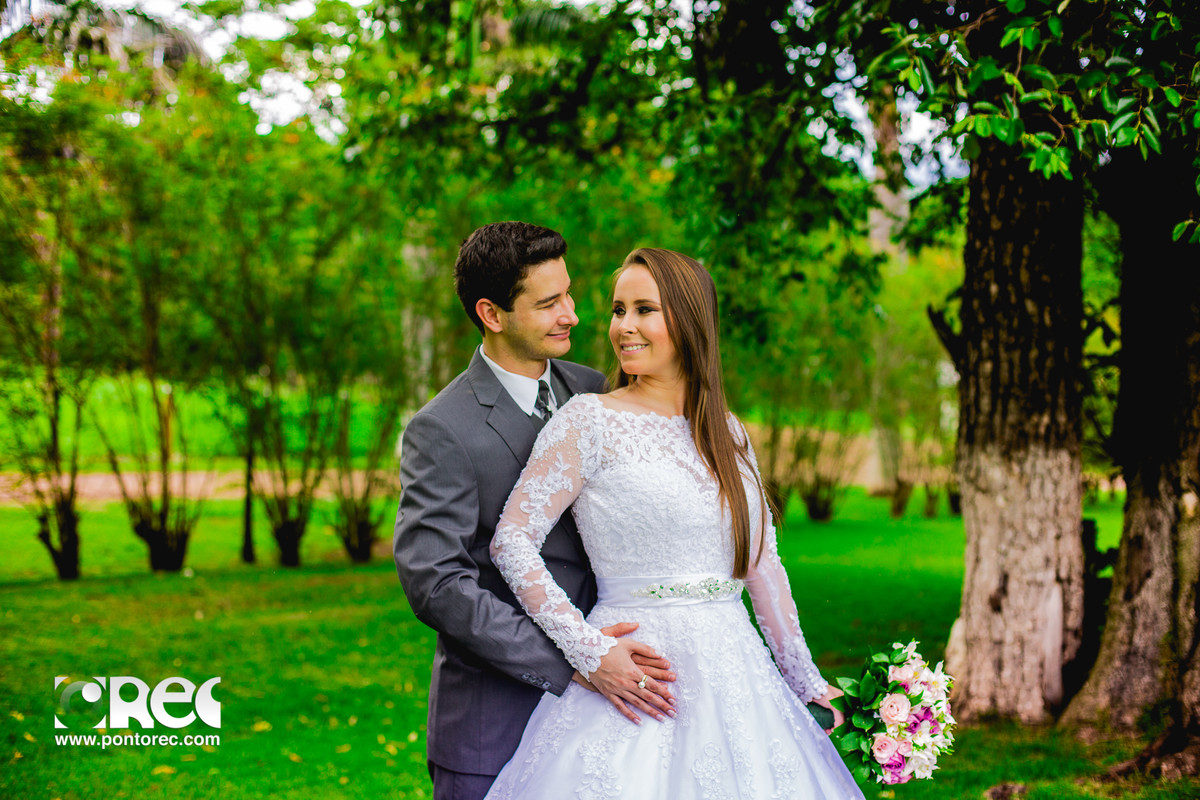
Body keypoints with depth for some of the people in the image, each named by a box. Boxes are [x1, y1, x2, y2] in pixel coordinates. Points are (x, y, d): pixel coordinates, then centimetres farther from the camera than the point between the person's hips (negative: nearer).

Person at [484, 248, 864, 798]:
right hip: (637, 677, -4)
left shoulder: (728, 435, 11)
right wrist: (591, 652, -14)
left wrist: (806, 682, 18)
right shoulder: (590, 419, -4)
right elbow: (511, 541, -8)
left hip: (735, 679, 5)